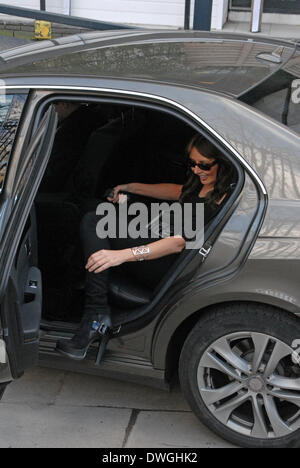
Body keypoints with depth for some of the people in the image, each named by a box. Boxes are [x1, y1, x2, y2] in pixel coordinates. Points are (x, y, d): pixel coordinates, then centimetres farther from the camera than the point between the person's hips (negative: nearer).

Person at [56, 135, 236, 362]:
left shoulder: (224, 200, -21)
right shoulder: (201, 185, 8)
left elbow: (181, 242, -28)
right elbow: (176, 191, 30)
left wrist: (125, 254, -33)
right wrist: (129, 187, 32)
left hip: (172, 267, -10)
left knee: (93, 224, -14)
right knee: (93, 221, 13)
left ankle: (97, 316, -19)